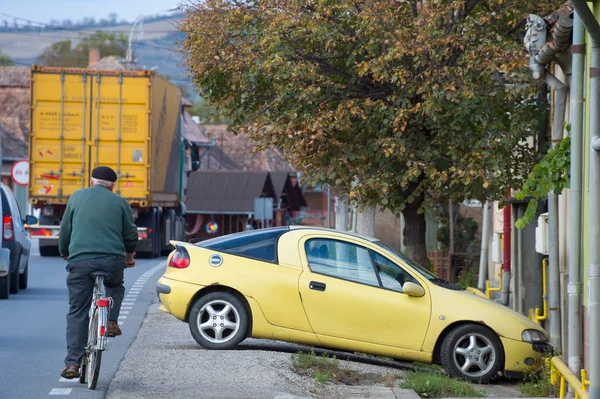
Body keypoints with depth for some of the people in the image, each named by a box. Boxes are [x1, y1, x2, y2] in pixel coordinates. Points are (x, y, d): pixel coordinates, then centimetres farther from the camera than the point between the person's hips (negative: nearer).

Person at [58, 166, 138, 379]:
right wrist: (129, 255, 34)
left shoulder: (76, 197, 15)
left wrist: (64, 254, 33)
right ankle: (111, 322, 12)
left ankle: (72, 363, -2)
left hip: (80, 260, 0)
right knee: (115, 285, 34)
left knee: (77, 313, 4)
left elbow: (65, 230, 17)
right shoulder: (119, 202, 12)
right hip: (113, 261, 0)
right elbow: (131, 235, 15)